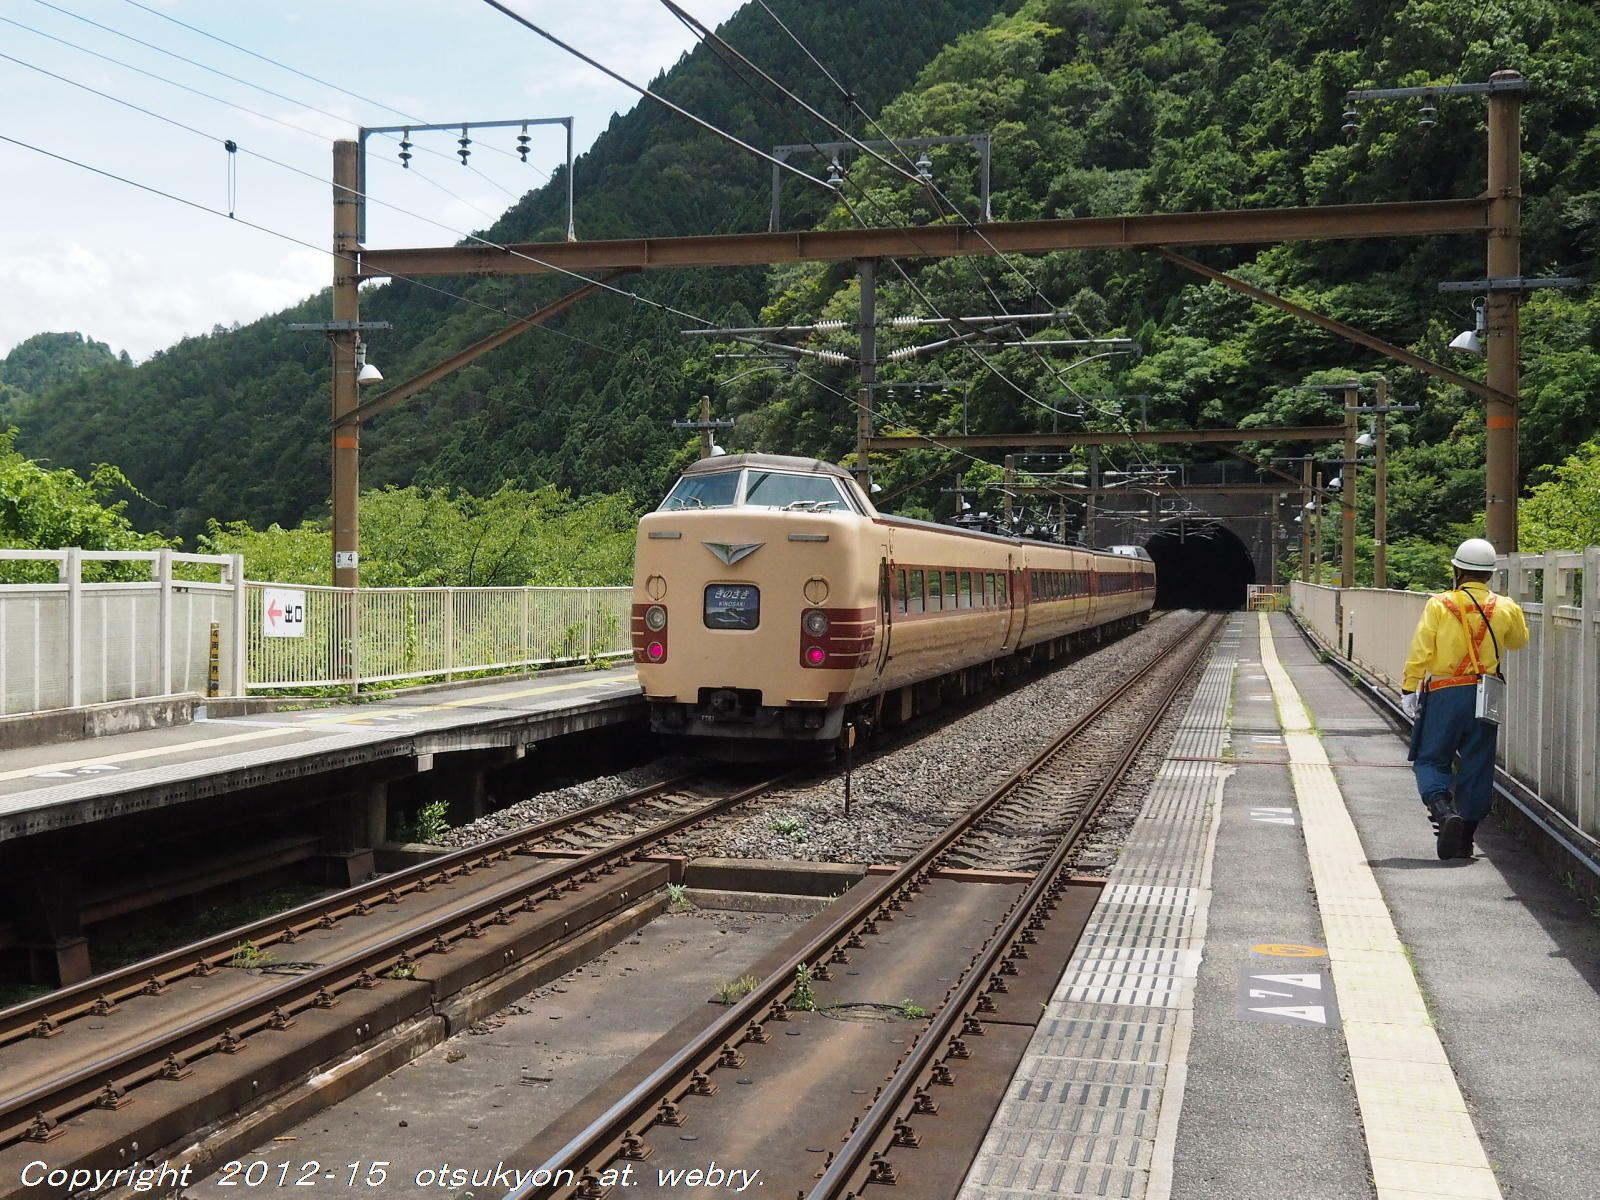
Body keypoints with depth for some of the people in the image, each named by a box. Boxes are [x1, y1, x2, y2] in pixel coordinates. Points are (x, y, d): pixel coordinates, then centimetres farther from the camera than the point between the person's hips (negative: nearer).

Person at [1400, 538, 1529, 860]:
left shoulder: (1439, 605, -7)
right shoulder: (1505, 608, 3)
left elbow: (1420, 651, -9)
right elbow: (1519, 641, 22)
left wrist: (1409, 688, -1)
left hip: (1444, 694, -3)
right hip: (1485, 696, 3)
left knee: (1432, 760, 7)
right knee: (1476, 766, 10)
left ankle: (1443, 811, -20)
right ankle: (1464, 839, 13)